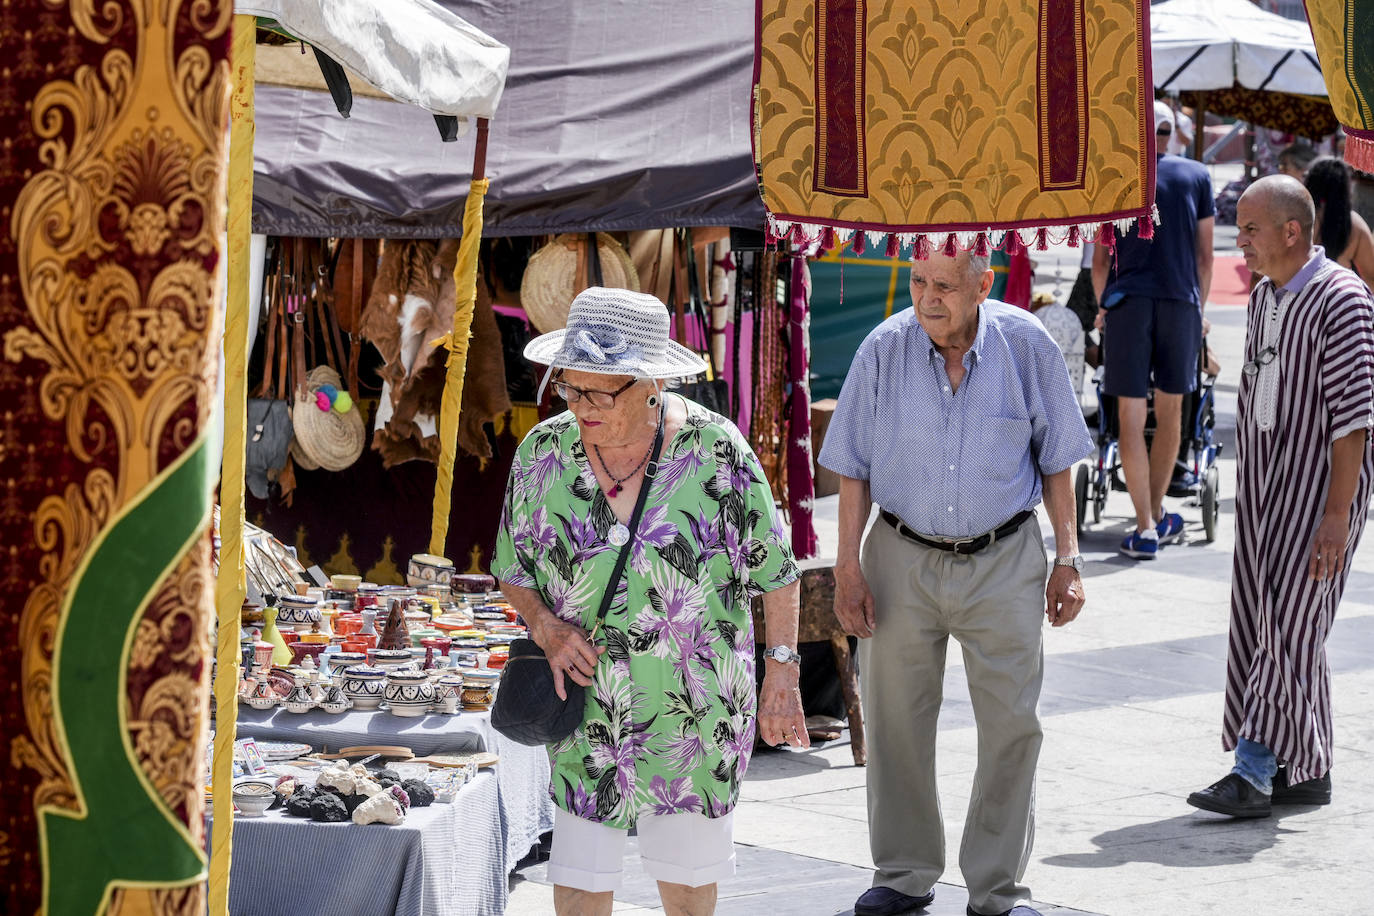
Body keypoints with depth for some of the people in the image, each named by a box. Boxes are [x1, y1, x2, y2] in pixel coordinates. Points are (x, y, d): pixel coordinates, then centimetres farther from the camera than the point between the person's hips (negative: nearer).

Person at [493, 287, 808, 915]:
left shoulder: (715, 451, -12)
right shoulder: (542, 453, -5)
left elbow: (776, 572, -3)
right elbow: (512, 570, 8)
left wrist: (781, 679, -4)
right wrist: (546, 627, -12)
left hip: (697, 715, -1)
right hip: (589, 715, 1)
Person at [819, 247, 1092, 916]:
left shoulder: (1027, 347, -7)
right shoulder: (884, 349, -7)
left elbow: (1056, 460, 4)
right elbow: (853, 466, 1)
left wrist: (1067, 559, 2)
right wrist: (848, 565, -3)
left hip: (1003, 562, -1)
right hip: (903, 559, 1)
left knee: (1011, 724, -2)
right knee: (896, 721, 5)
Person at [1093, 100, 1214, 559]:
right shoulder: (1196, 176, 9)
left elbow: (1101, 258, 6)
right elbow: (1204, 255, 10)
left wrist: (1103, 307, 19)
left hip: (1128, 301, -1)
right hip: (1180, 300, 1)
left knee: (1131, 416, 0)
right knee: (1170, 411, 15)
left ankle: (1146, 530, -5)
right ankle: (1158, 515, 27)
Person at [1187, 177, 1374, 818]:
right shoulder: (1265, 296, 12)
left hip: (1322, 478, -9)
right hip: (1265, 477, 9)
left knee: (1289, 621, -10)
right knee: (1259, 619, 7)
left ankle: (1254, 772, -11)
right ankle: (1306, 772, 14)